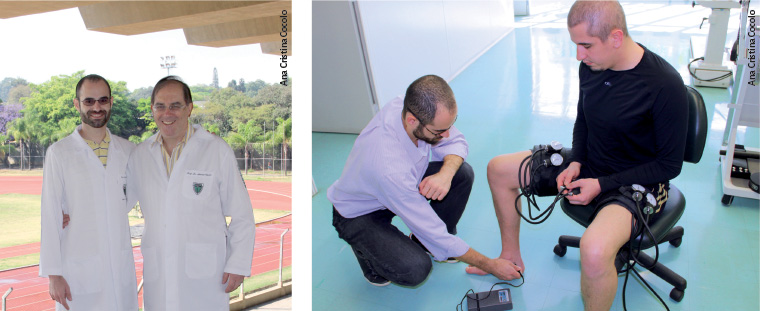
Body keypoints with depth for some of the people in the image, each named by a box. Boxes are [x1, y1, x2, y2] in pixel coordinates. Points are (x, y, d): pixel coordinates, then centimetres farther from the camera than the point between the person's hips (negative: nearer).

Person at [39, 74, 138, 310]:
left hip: (122, 267, 3)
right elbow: (51, 217, -4)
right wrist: (53, 274, -8)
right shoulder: (59, 153, -3)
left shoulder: (128, 151, 6)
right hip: (79, 269, -3)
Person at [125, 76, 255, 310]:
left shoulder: (217, 150, -1)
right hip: (158, 275, 4)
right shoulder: (140, 155, 10)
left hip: (205, 275, -3)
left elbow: (242, 216, -1)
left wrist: (238, 265, -5)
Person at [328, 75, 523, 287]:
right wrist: (489, 265, -21)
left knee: (463, 173, -13)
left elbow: (456, 142, -7)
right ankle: (367, 248, 3)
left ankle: (424, 242, 6)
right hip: (359, 213, -7)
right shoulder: (389, 166, -41)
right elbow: (434, 234, -32)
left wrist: (446, 174, -31)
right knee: (416, 270, -29)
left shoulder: (413, 107, -24)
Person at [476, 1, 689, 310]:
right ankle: (511, 256, 23)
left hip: (635, 183, -7)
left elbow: (669, 165, -17)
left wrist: (602, 184, -21)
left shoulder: (665, 85, -25)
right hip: (589, 164, 7)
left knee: (594, 250, -38)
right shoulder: (590, 66, -7)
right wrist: (575, 162, -5)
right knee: (498, 169, 6)